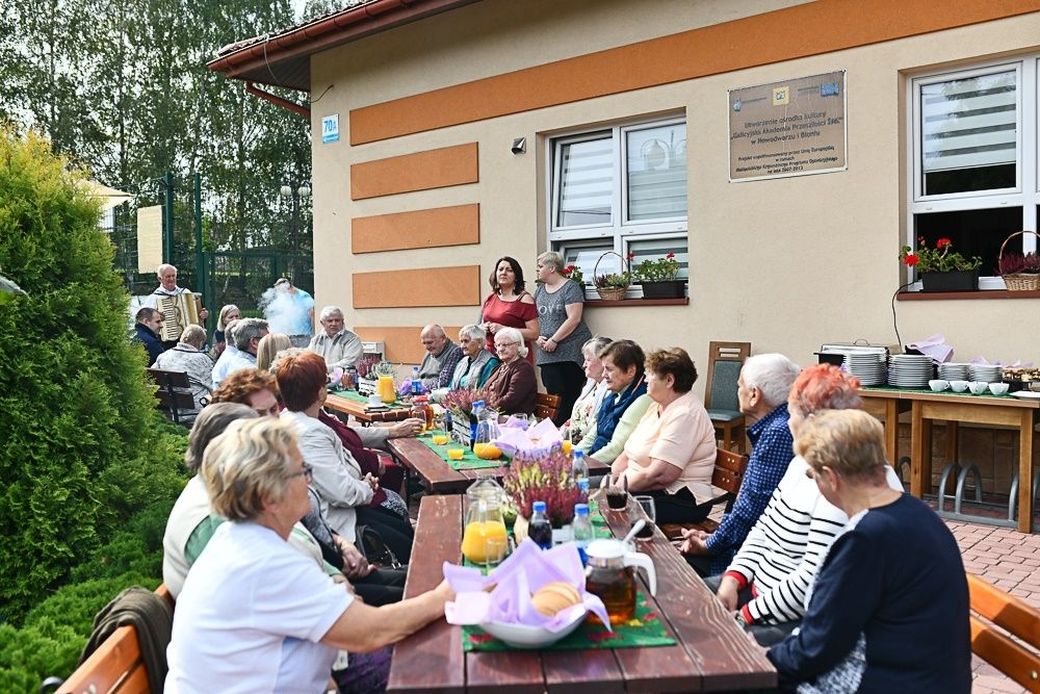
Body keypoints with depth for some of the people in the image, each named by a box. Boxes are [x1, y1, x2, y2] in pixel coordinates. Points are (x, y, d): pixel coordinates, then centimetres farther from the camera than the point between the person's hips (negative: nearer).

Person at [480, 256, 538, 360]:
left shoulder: (524, 299, -2)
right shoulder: (489, 298, 15)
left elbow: (534, 334, -9)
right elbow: (482, 324, 28)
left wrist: (504, 329, -14)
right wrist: (483, 327, 5)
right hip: (490, 355, 4)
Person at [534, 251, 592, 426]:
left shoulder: (571, 288, -4)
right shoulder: (539, 291, 17)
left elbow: (574, 319, -13)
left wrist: (553, 340, -15)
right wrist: (538, 337, -1)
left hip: (570, 352, -6)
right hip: (547, 355, 6)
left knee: (569, 398, -7)